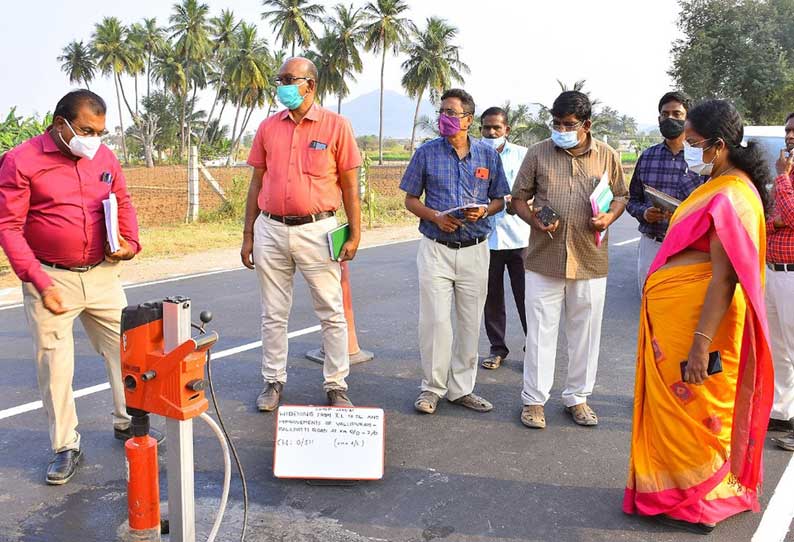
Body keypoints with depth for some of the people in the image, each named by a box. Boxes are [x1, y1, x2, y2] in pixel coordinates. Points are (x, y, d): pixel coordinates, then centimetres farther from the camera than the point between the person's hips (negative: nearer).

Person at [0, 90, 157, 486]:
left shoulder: (104, 157, 4)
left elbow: (123, 203, 18)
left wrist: (130, 242, -2)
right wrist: (40, 283, -17)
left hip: (102, 274, 4)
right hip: (50, 278, -4)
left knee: (125, 348, 10)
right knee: (54, 364, 4)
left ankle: (127, 422, 30)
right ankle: (65, 446, 19)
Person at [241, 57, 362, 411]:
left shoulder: (336, 125, -1)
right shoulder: (268, 127, 8)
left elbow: (349, 185, 0)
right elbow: (257, 183, 11)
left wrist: (354, 235, -5)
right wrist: (248, 235, 8)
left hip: (316, 231, -3)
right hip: (271, 230, 3)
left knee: (332, 313, 3)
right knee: (273, 315, 10)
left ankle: (336, 386, 15)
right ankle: (273, 382, 23)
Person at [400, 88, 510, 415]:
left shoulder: (488, 155, 5)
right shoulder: (426, 153, 2)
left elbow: (500, 200, 11)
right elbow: (410, 200, 5)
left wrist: (484, 211, -11)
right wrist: (435, 217, -13)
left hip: (475, 250, 2)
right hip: (435, 249, -2)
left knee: (470, 323, 8)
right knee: (434, 320, -4)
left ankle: (461, 388, 20)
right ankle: (432, 388, 11)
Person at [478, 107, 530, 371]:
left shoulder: (522, 155, 5)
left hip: (518, 236, -1)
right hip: (486, 237, 1)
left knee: (526, 294, 0)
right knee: (492, 296, 9)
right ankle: (497, 347, 22)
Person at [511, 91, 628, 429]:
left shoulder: (607, 156, 4)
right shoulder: (538, 153, 1)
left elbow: (621, 196, 14)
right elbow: (519, 198, 6)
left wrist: (609, 217, -8)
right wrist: (533, 219, -14)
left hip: (590, 261, 1)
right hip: (544, 259, -1)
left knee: (585, 332, 11)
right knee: (540, 331, 5)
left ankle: (577, 397, 27)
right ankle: (533, 400, 17)